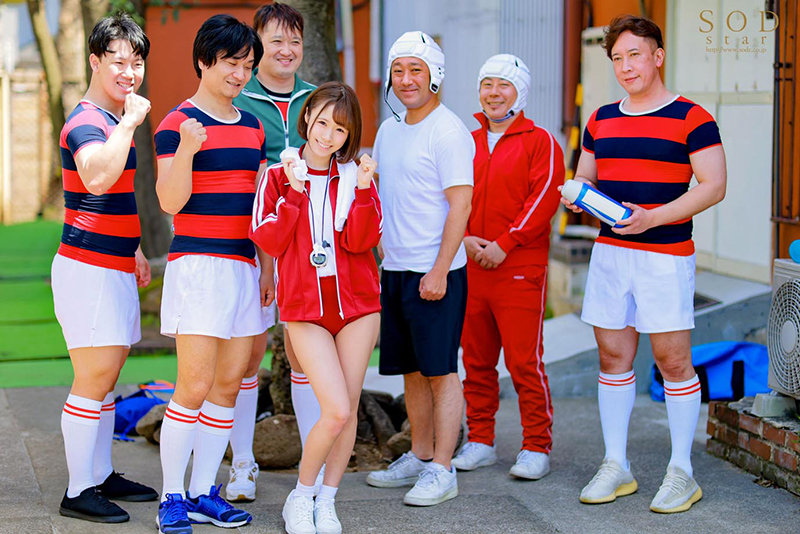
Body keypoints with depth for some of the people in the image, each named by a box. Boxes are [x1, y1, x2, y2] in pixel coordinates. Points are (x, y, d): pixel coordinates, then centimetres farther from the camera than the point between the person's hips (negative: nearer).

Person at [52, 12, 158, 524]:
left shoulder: (116, 119, 17)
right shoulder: (87, 120, -15)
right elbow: (96, 177, -37)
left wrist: (134, 251, 26)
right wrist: (129, 123, -31)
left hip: (114, 266, 10)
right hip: (88, 268, -10)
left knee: (106, 379, 15)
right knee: (94, 380, -7)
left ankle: (102, 475, 25)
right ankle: (79, 491, 1)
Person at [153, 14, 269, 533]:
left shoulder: (252, 126, 15)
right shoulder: (177, 124, -5)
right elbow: (170, 201, -13)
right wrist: (187, 149, -29)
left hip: (244, 268, 7)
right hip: (197, 265, -7)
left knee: (228, 386, 7)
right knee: (194, 388, -9)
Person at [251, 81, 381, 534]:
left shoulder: (357, 177, 7)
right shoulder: (280, 177, 4)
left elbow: (360, 241, -5)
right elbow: (270, 241, -5)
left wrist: (363, 191, -16)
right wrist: (295, 192, -13)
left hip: (357, 303, 2)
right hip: (305, 308, -2)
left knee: (348, 410, 3)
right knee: (336, 410, -13)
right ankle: (301, 497, 7)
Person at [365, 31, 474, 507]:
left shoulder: (449, 131, -10)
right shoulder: (389, 130, 15)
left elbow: (460, 205, -15)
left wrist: (439, 271, -19)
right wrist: (380, 254, 15)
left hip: (435, 272, -8)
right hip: (394, 269, 8)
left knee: (441, 370, -4)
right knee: (412, 370, 14)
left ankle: (442, 471, 0)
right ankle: (419, 458, 24)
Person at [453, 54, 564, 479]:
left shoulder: (539, 142, -1)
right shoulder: (468, 142, 15)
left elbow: (545, 196, -11)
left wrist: (504, 244, -15)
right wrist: (465, 239, -5)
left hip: (520, 269, -5)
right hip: (470, 266, 5)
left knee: (524, 361, -5)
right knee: (476, 360, 10)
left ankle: (537, 447, 5)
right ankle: (480, 442, 20)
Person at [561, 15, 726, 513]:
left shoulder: (691, 118, -5)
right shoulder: (602, 121, 13)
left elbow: (713, 186, -10)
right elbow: (585, 176, 22)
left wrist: (653, 218, -19)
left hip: (666, 255, -5)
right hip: (610, 251, 6)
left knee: (673, 360, -2)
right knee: (613, 357, 7)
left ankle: (682, 473, 6)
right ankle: (616, 467, 16)